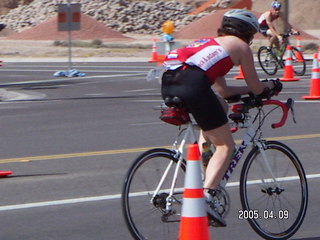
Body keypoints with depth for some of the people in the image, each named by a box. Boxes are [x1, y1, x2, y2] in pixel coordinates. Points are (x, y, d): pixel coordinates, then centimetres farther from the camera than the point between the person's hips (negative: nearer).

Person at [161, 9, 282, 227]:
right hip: (193, 84, -7)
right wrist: (270, 85, 43)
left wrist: (260, 87, 47)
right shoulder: (241, 46, 18)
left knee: (220, 106, 34)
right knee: (226, 145, 5)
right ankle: (205, 197, -14)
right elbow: (257, 89, 21)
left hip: (168, 83, 7)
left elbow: (222, 91, 39)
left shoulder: (212, 43, 37)